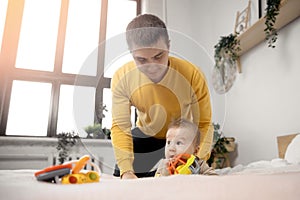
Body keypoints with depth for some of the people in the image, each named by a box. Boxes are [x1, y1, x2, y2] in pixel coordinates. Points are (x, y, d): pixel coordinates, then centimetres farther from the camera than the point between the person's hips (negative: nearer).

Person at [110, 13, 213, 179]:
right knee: (120, 177, -3)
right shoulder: (121, 78, -26)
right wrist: (126, 170, -35)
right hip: (144, 134, 2)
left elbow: (204, 124, -24)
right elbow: (120, 126, -24)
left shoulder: (193, 75, -31)